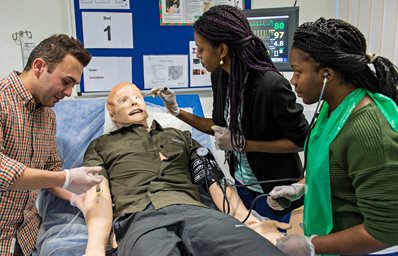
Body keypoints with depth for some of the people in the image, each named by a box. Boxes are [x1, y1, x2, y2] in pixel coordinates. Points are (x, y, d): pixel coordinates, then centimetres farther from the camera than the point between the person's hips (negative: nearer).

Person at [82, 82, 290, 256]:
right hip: (138, 218, -1)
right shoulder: (101, 146, 27)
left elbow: (214, 180, 21)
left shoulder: (178, 136, 34)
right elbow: (97, 194, 8)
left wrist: (248, 219, 3)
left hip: (193, 211, 2)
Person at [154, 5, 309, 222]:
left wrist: (243, 144, -22)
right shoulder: (220, 76, -6)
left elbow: (300, 140, -18)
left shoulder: (271, 84, -27)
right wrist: (177, 111, 0)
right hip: (242, 185, 6)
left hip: (276, 191, -6)